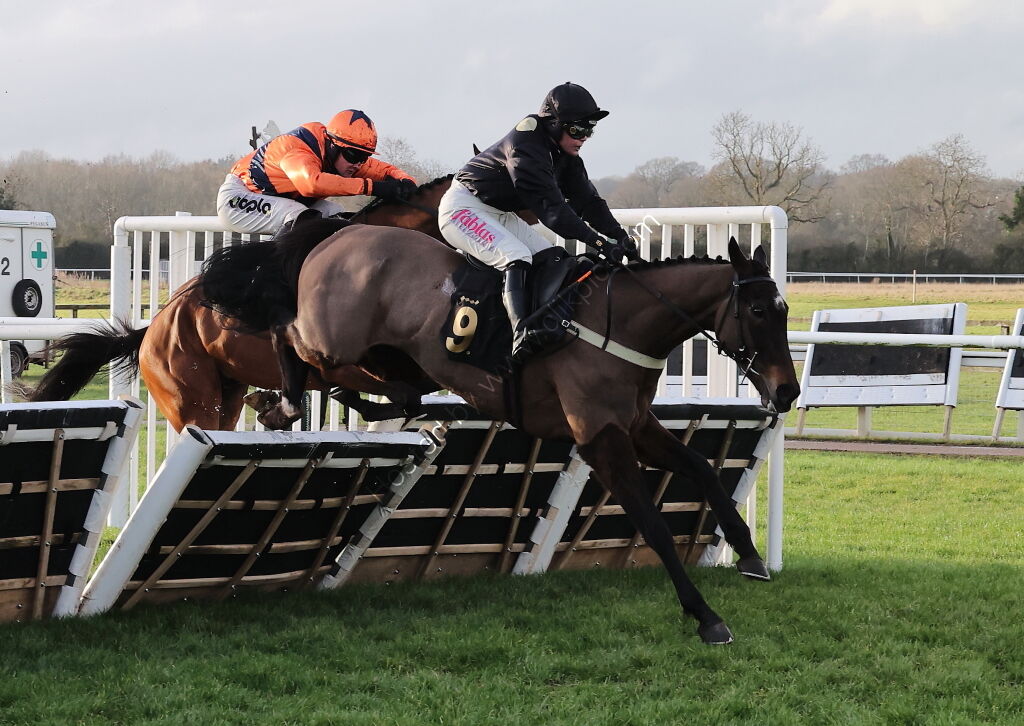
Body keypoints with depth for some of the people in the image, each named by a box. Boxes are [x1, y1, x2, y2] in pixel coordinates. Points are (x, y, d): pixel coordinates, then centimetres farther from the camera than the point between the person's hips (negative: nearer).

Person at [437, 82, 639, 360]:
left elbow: (586, 200, 0)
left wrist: (619, 235, -17)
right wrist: (596, 241, -39)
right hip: (464, 208, -10)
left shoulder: (566, 157, 2)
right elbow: (548, 205, -34)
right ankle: (521, 332, -44)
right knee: (516, 257, -31)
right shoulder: (526, 145, -28)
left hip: (502, 216, 10)